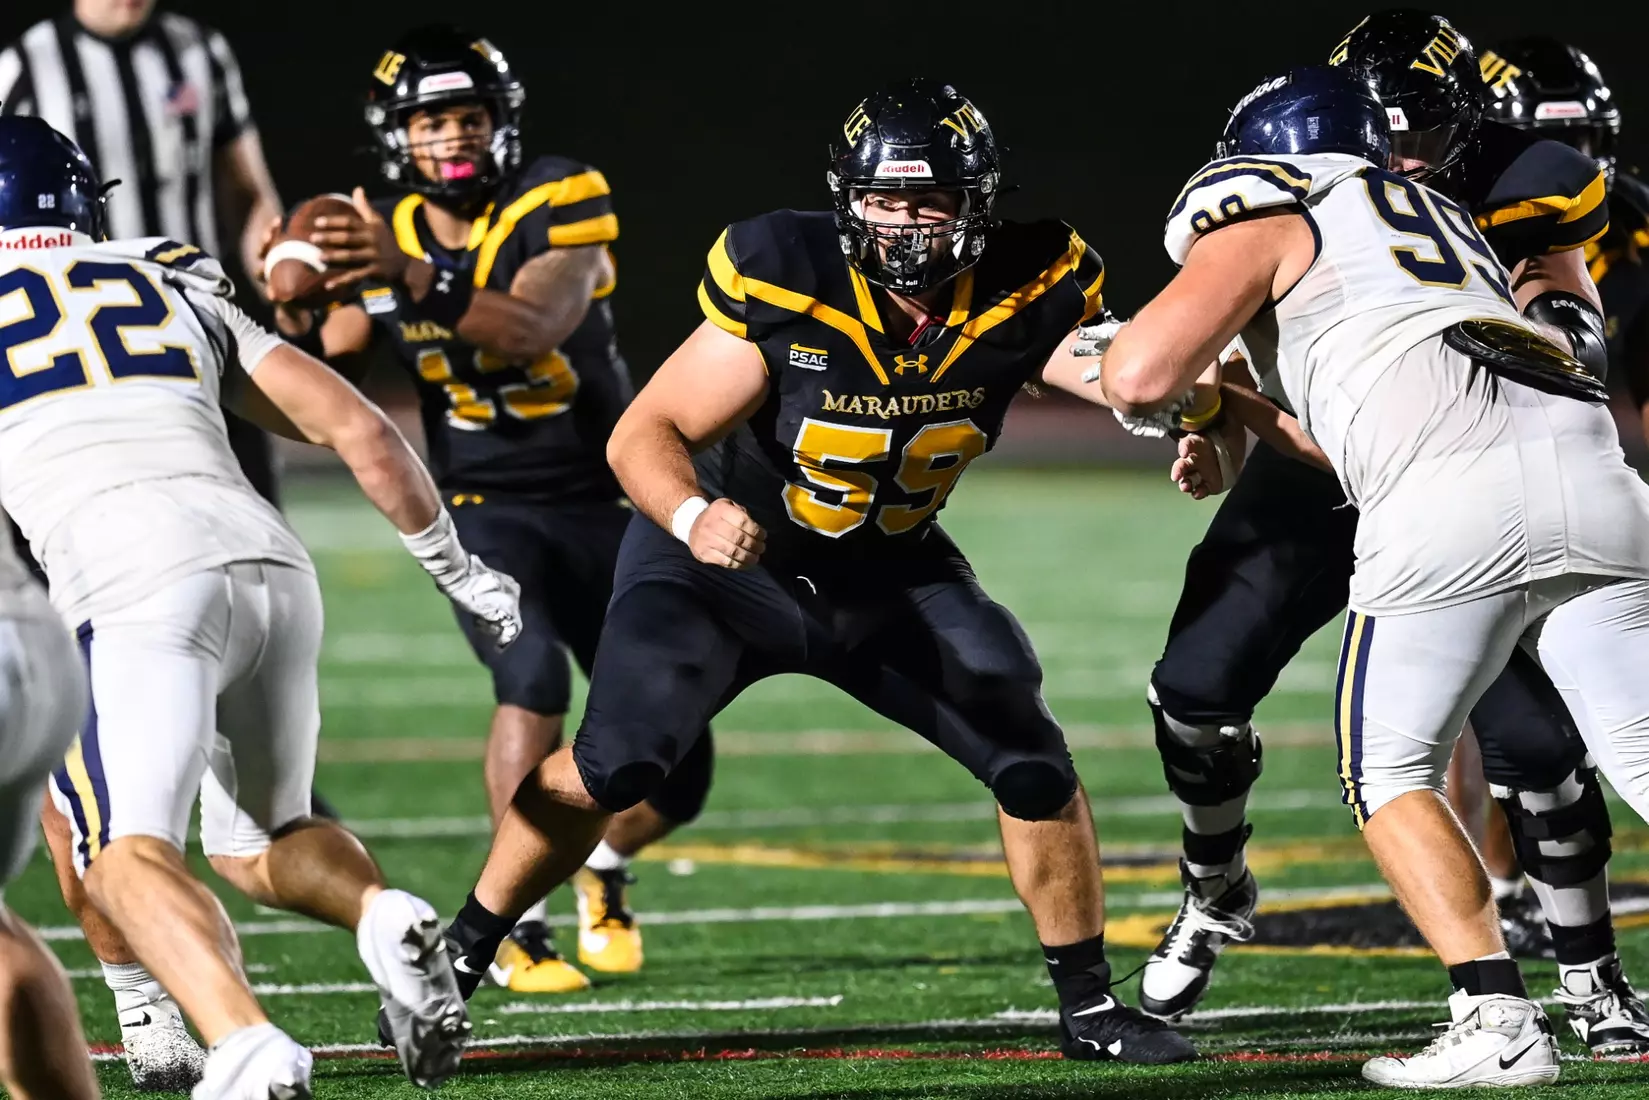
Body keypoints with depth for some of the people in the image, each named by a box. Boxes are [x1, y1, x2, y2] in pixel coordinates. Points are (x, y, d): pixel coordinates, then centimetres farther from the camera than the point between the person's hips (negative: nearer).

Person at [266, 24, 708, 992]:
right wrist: (299, 322, -22)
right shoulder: (384, 237, -2)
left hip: (604, 505, 0)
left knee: (675, 773, 0)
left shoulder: (561, 205, -13)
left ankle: (604, 870, 35)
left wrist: (415, 278, -43)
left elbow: (530, 332, -31)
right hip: (484, 511, 0)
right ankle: (518, 927, -20)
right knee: (534, 678, -31)